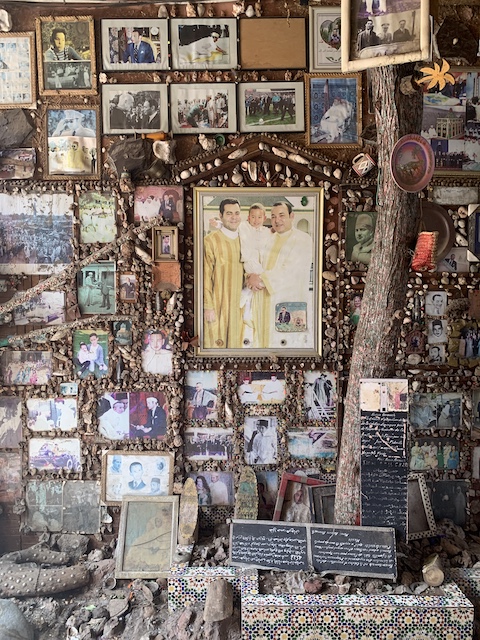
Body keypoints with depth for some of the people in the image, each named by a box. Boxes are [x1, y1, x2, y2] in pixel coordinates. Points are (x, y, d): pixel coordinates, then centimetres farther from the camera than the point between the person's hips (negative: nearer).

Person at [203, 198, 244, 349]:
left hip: (238, 305, 6)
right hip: (217, 306, -5)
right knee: (216, 343, -1)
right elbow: (206, 277, -11)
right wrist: (208, 307, -13)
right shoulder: (211, 241, -10)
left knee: (235, 343, 11)